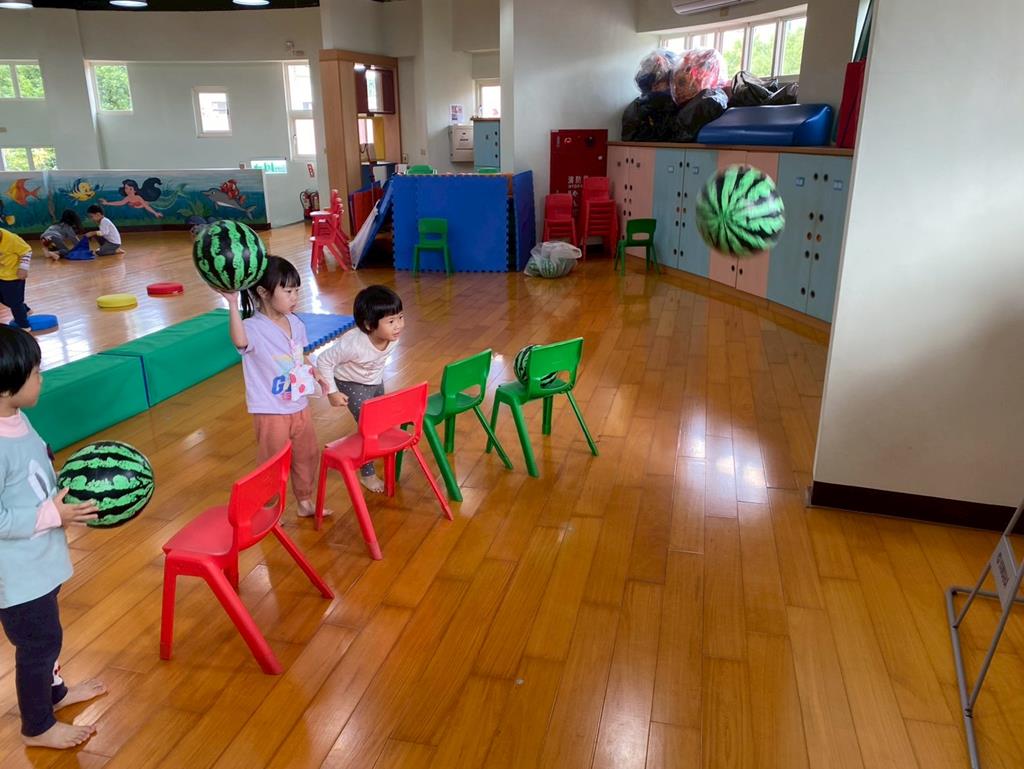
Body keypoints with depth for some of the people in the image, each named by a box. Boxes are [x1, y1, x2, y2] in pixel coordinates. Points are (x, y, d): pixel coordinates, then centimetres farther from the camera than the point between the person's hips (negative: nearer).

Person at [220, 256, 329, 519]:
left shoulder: (295, 323, 1)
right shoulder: (254, 327, -21)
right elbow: (240, 341, -46)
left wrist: (317, 376, 5)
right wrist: (233, 304, -54)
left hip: (300, 406, 7)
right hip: (271, 412, -7)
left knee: (308, 455, 20)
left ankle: (305, 502, 39)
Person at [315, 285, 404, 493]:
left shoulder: (392, 336, -23)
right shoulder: (353, 344, -40)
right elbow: (324, 361, -26)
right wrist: (332, 392, -22)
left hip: (376, 382, 6)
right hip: (352, 385, -6)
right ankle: (367, 474, 11)